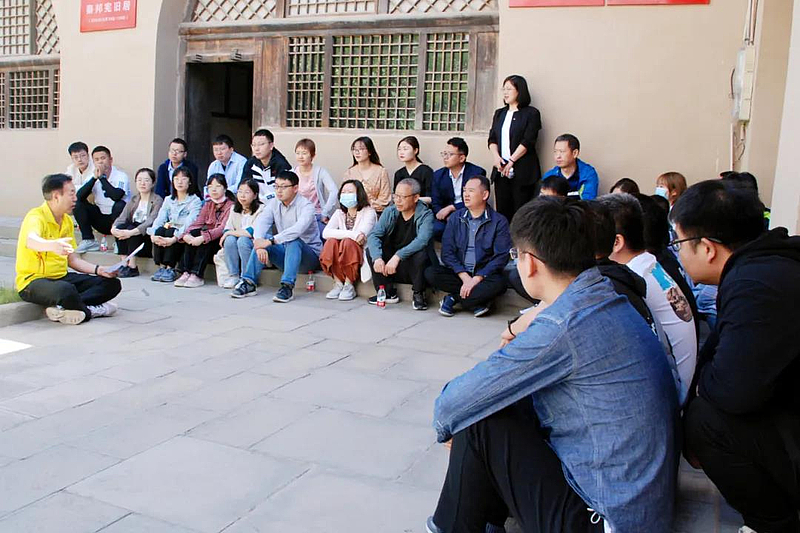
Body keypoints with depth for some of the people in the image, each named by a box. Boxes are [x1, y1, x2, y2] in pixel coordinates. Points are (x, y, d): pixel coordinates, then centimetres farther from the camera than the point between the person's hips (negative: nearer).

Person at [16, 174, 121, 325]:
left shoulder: (67, 221, 11)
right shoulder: (36, 216, -14)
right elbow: (30, 241, -39)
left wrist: (98, 269, -1)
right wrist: (53, 245, -61)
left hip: (61, 277, 9)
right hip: (33, 280, -9)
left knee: (112, 283, -6)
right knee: (66, 290, -42)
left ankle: (63, 308, -23)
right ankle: (90, 311, -10)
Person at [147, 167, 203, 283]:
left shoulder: (195, 201, -5)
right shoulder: (168, 200, 14)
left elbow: (189, 224, -19)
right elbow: (159, 219, 1)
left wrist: (175, 238, -33)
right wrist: (153, 234, -19)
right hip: (170, 231, 5)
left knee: (170, 232, -31)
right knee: (160, 230, -25)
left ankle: (170, 269, -27)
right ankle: (161, 267, -23)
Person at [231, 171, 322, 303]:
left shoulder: (306, 206, -16)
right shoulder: (274, 203, 3)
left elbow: (297, 230, -34)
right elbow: (261, 223, -13)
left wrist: (271, 241, -41)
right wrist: (259, 243, -33)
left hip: (310, 254, -5)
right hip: (284, 252, 5)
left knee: (294, 240, -35)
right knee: (263, 238, -18)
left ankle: (287, 287, -40)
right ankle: (249, 283, -21)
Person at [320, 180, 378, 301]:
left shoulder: (369, 212, -5)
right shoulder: (339, 213, 8)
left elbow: (361, 236, -23)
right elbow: (325, 233, -13)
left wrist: (341, 234, -14)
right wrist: (352, 234, -26)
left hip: (362, 255, -4)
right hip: (340, 258, 4)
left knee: (348, 242, -31)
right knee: (331, 242, -24)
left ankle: (349, 286, -21)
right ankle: (338, 283, -17)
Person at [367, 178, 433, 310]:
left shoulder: (425, 215, -13)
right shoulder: (390, 212, 0)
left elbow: (422, 240, -30)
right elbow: (373, 235, -11)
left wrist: (398, 256, -40)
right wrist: (377, 257, -30)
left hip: (413, 267, -4)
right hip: (390, 266, 4)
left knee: (421, 254, -34)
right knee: (370, 251, -15)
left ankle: (418, 295, -9)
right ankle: (388, 293, -5)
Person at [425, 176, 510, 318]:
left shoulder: (499, 221, -2)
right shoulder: (455, 218, 8)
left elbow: (501, 257, -9)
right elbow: (447, 252, 0)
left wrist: (476, 279, -19)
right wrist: (465, 277, -15)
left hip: (484, 274, -2)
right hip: (459, 273, 3)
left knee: (498, 283, -34)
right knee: (430, 273, -23)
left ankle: (453, 298, -14)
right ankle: (476, 302, -17)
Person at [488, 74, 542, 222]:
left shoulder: (531, 113, 0)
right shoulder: (499, 113, 19)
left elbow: (528, 141, -9)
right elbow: (492, 138, 11)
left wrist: (511, 161, -13)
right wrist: (496, 156, -8)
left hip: (522, 171, -5)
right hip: (501, 170, 5)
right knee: (502, 211, 3)